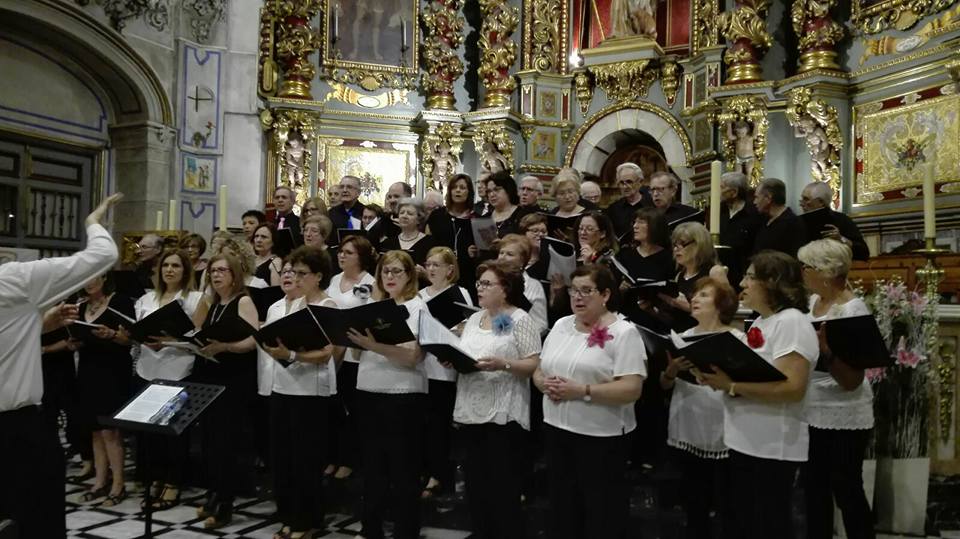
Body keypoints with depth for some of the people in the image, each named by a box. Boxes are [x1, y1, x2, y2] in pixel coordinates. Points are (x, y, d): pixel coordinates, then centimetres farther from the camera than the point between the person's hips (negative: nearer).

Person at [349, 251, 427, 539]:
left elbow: (412, 356, -18)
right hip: (369, 392, 6)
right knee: (372, 464, 16)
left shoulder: (417, 306, -6)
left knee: (403, 470, 4)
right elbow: (360, 348, 11)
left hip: (403, 395, -6)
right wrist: (354, 338, -10)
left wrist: (375, 346, -30)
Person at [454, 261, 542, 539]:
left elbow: (534, 365, -11)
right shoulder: (473, 319, 15)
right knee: (476, 486, 14)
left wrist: (502, 364, -25)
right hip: (471, 412, 7)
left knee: (504, 490, 0)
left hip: (504, 415, -7)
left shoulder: (521, 320, -7)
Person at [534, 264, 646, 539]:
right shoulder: (560, 325, 9)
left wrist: (582, 391, -24)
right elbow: (539, 371, 14)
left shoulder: (623, 332, -11)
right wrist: (545, 383, -9)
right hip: (556, 429, 6)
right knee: (562, 506, 18)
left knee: (600, 513, 7)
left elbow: (631, 390, -19)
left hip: (601, 436, -6)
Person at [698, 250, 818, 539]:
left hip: (773, 448, -9)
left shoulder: (791, 322, -16)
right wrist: (719, 376, -2)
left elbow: (793, 389, -26)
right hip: (745, 442, 9)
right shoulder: (760, 322, 12)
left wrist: (732, 386, -25)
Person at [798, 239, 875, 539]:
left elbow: (852, 380, -20)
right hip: (811, 413, 7)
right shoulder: (813, 301, 6)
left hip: (844, 417, -7)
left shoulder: (854, 309, -15)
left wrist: (826, 351, -34)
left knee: (846, 491, 6)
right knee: (814, 487, 15)